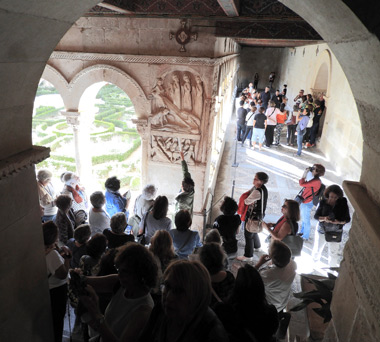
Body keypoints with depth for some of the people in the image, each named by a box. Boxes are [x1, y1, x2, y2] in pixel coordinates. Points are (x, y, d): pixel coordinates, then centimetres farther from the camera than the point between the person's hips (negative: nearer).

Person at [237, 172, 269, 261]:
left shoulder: (257, 192, -31)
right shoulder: (263, 189, -1)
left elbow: (247, 201, -22)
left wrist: (244, 200, -1)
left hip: (253, 215, -10)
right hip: (259, 214, 10)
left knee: (248, 234, 4)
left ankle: (248, 255, 18)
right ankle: (257, 245, 56)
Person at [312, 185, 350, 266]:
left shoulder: (343, 204, -13)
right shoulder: (323, 202, -13)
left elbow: (347, 219, -7)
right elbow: (316, 216, -8)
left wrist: (339, 222, -27)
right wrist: (323, 218, -29)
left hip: (335, 232, -1)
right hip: (322, 230, 1)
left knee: (333, 253, 9)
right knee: (317, 248, 17)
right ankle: (314, 261, 46)